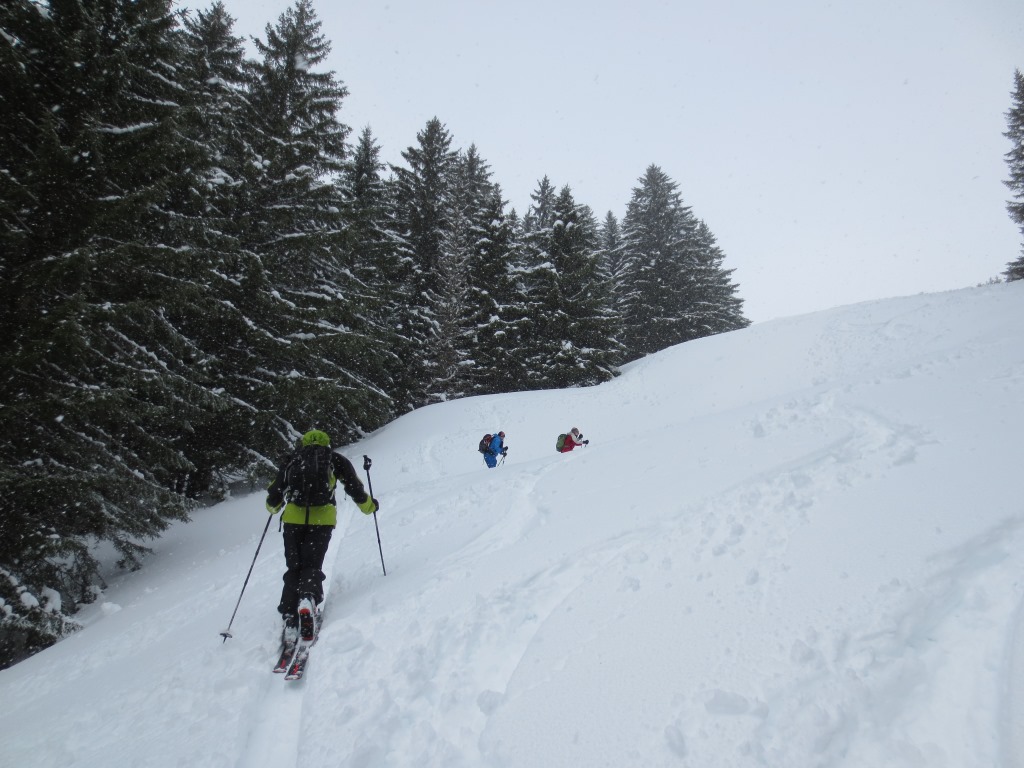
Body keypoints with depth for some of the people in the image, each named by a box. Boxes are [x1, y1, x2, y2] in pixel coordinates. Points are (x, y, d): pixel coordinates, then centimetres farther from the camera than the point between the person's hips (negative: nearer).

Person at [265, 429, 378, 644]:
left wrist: (274, 507, 41)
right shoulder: (335, 459, 16)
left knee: (293, 568, 10)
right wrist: (370, 505, 26)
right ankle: (308, 599, -26)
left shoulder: (291, 460, 19)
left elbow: (273, 499, 18)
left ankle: (290, 617, -5)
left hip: (293, 517, 1)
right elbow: (354, 488, 10)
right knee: (312, 565, 5)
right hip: (322, 517, -1)